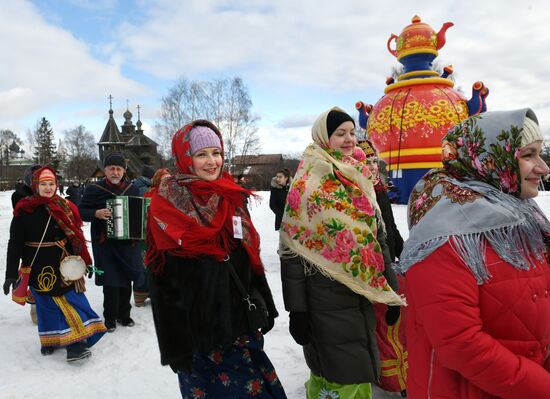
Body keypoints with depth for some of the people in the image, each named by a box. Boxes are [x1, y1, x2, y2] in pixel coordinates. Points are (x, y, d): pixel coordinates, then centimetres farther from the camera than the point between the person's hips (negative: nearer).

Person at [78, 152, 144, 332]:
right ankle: (110, 317, 14)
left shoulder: (131, 188, 6)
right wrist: (96, 214, -19)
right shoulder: (94, 189, -3)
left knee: (127, 278, 10)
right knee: (111, 280, -2)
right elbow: (80, 211, -2)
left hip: (128, 242, 3)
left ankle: (124, 314, 26)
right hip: (105, 243, -3)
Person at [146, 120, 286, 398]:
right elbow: (162, 280, -13)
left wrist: (265, 306, 11)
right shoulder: (166, 204, -10)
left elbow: (251, 256, 11)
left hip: (239, 319, 5)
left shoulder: (231, 196, 7)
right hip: (198, 326, -5)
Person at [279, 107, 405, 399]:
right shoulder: (307, 184, -11)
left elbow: (376, 237, 13)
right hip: (326, 298, -7)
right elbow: (292, 250, -13)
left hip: (363, 294, 7)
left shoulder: (359, 180, 9)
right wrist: (297, 310, -14)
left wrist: (390, 290, 12)